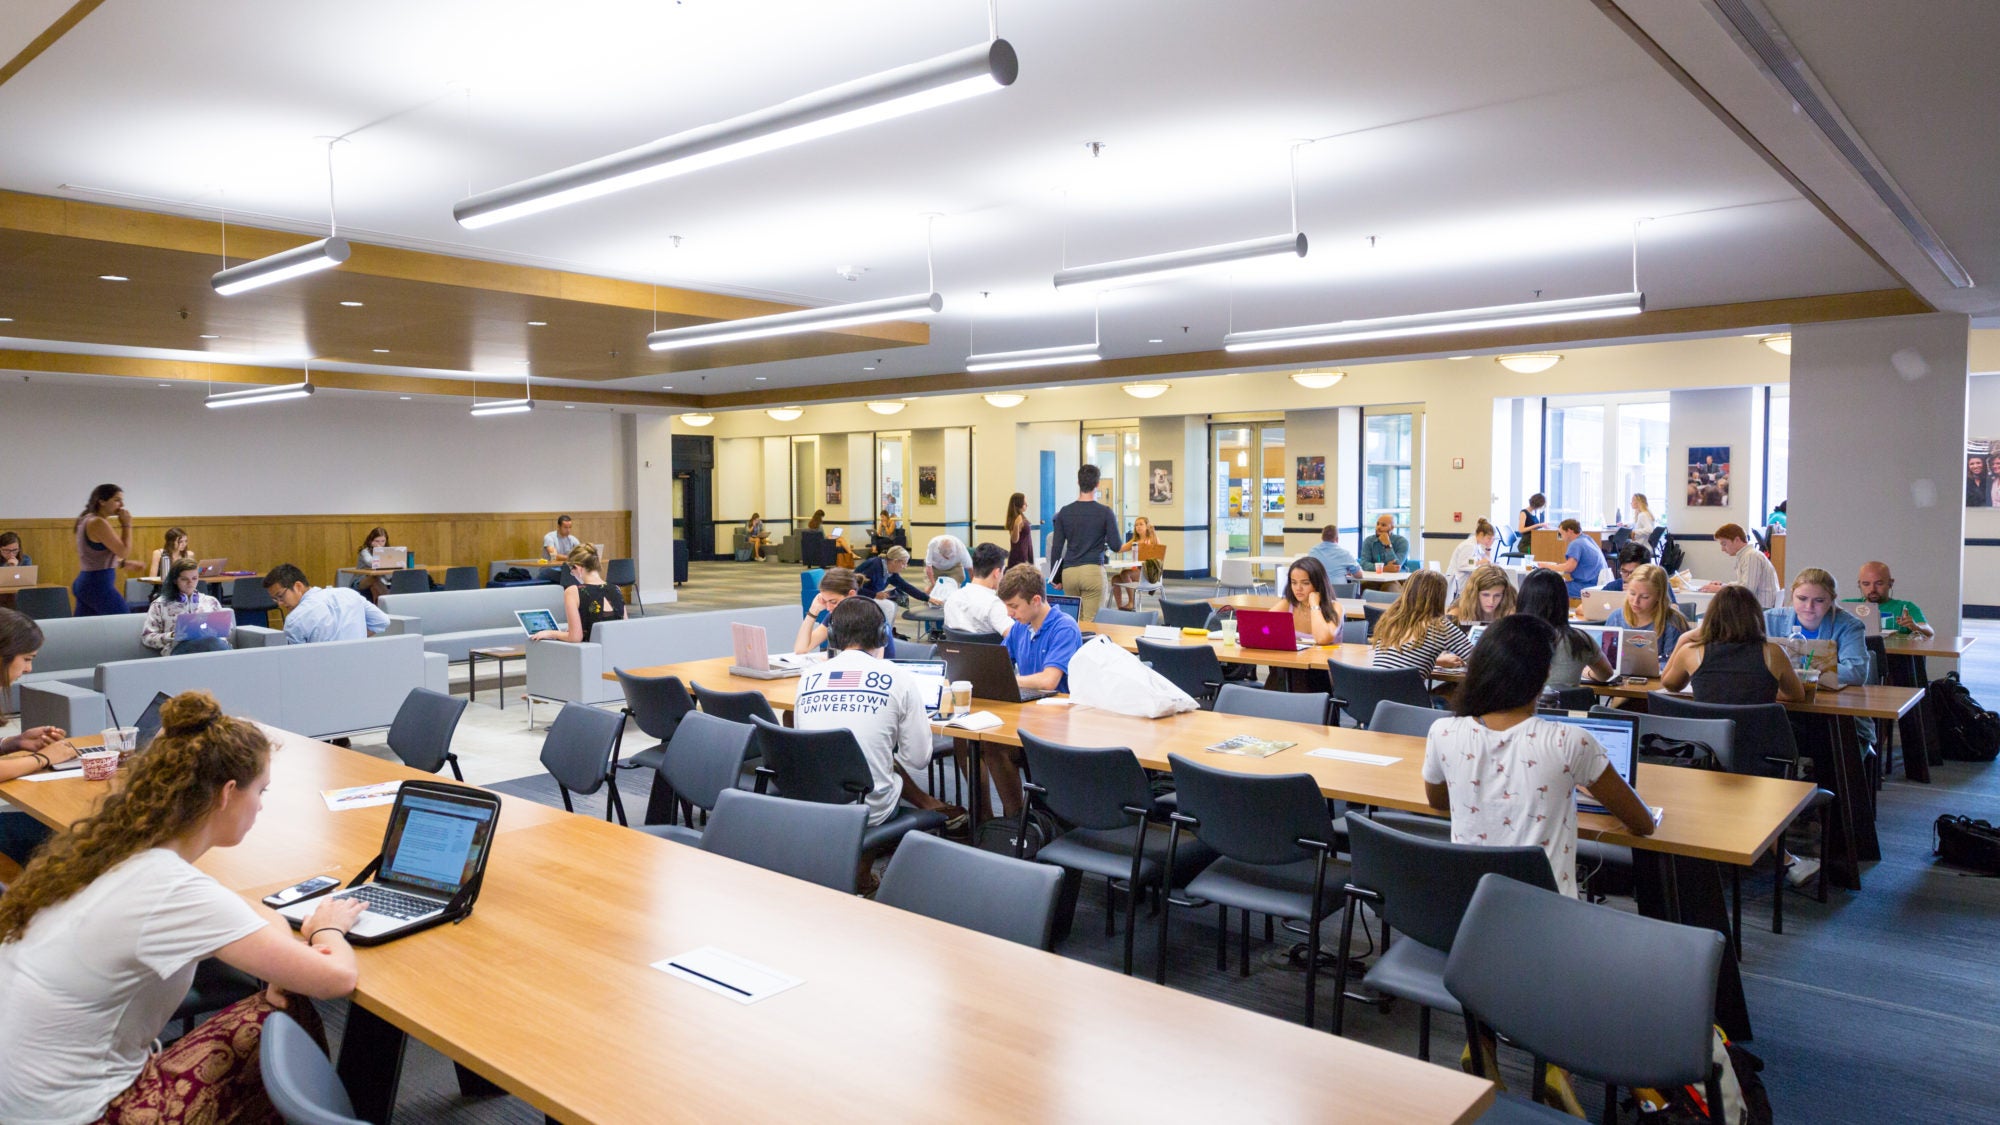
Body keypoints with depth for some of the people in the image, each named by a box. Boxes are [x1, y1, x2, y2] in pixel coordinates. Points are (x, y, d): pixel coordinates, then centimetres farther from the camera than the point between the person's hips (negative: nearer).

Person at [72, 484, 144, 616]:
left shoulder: (88, 520, 15)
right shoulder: (98, 523, -16)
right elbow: (124, 551, -16)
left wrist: (125, 564, 20)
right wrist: (126, 524, -8)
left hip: (85, 582, 10)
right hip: (99, 585, -10)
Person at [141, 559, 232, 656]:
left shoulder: (210, 601, 25)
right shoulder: (161, 604, 18)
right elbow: (146, 637, 13)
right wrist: (172, 636, -6)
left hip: (212, 644, 3)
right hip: (178, 647, -3)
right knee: (213, 642, -40)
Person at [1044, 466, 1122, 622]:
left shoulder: (1065, 512, 5)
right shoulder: (1105, 512, -4)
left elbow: (1056, 548, 6)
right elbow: (1116, 545, -4)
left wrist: (1055, 577, 15)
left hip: (1069, 572, 3)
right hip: (1093, 571, -3)